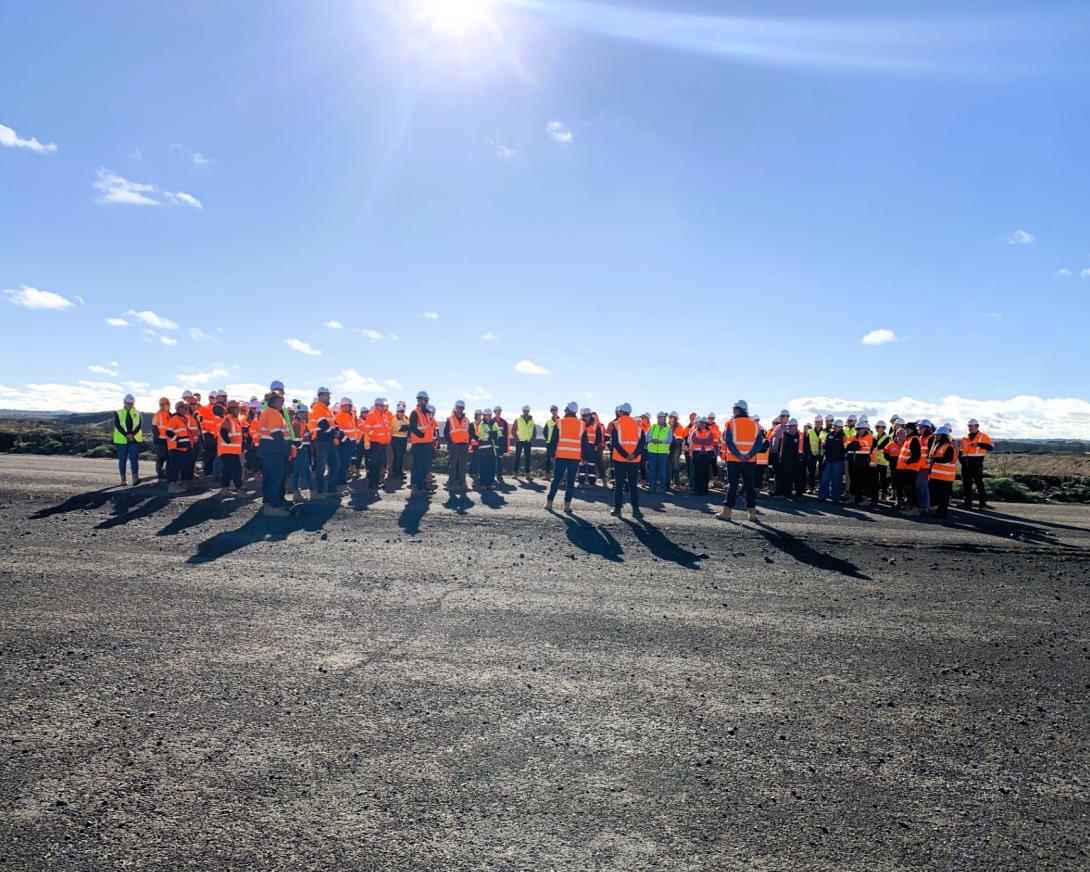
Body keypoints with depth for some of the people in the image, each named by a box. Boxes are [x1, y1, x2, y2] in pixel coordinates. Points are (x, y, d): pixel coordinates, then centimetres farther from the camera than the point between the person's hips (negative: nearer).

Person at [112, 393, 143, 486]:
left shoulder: (137, 413, 9)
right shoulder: (118, 413, 5)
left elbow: (139, 425, -1)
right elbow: (117, 426, -5)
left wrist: (132, 434, -16)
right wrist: (127, 435, -16)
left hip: (135, 440, 0)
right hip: (121, 440, 0)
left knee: (134, 459, -9)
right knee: (122, 460, 5)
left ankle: (135, 478, -17)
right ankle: (123, 479, 13)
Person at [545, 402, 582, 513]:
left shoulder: (559, 422, -1)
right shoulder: (581, 424, 5)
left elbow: (554, 440, 0)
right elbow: (584, 442, 7)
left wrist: (552, 454, 7)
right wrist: (583, 457, 12)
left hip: (561, 455, 0)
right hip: (575, 457, 1)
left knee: (556, 479, 9)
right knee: (570, 481, 3)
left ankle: (549, 502, 10)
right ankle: (567, 505, -1)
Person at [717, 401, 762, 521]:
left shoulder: (731, 424, -5)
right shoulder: (755, 425, 6)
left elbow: (729, 442, -14)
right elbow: (759, 443, -1)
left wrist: (738, 455, -16)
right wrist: (749, 455, -10)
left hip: (733, 460, -3)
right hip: (750, 461, 3)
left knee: (732, 485, 2)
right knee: (749, 485, 10)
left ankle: (727, 512, 1)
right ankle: (752, 513, 10)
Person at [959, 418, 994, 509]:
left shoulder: (983, 437, 1)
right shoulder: (965, 438, 16)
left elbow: (991, 447, -12)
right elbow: (960, 451, 18)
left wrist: (979, 444, -20)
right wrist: (962, 461, 2)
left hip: (977, 464, -5)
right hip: (966, 464, 5)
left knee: (979, 483, -5)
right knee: (966, 484, 7)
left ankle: (983, 503, -1)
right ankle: (967, 502, 12)